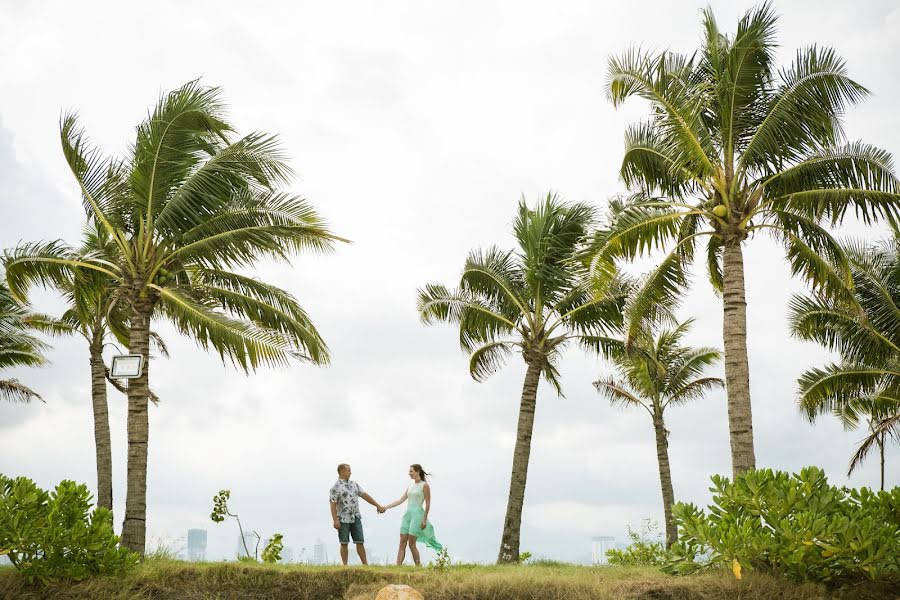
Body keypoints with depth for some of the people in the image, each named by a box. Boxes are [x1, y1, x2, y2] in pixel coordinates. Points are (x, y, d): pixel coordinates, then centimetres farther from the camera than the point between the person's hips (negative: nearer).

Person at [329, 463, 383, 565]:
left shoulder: (354, 484, 11)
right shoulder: (336, 487, -8)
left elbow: (365, 495, 14)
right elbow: (333, 504, -12)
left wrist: (378, 506, 12)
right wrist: (335, 520, -21)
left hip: (356, 518, 5)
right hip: (343, 519, -5)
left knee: (360, 542, 3)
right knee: (344, 543, 1)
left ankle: (365, 564, 5)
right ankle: (345, 566, 7)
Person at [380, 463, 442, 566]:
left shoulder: (424, 485, -5)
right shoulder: (411, 486, 15)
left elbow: (428, 504, -7)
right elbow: (401, 500, 13)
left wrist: (424, 520, -12)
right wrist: (386, 507, 6)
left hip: (417, 514, -7)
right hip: (407, 514, 7)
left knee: (412, 543, -8)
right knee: (402, 543, -1)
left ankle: (418, 567, 2)